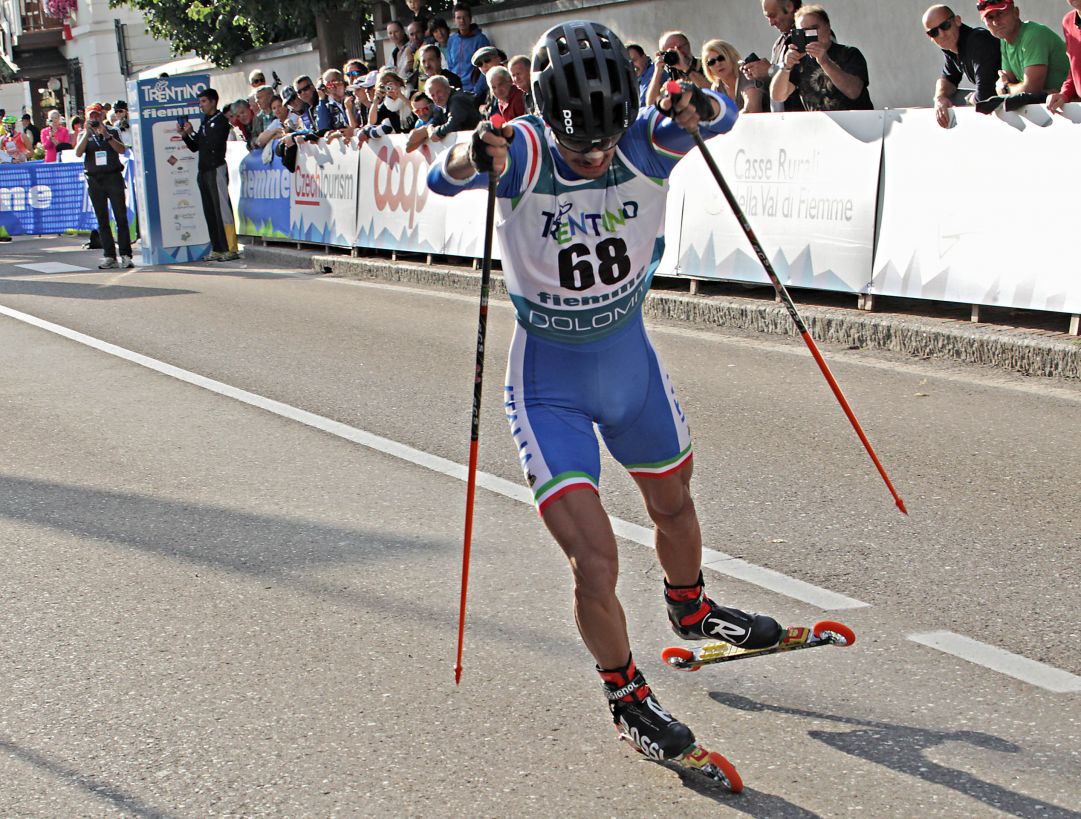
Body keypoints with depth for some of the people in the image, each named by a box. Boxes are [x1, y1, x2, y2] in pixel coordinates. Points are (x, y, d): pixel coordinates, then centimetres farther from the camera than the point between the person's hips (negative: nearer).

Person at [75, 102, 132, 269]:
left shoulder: (112, 131, 8)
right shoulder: (84, 135, 11)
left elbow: (121, 150, -7)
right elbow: (78, 153, -6)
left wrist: (106, 135, -15)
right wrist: (87, 132, -12)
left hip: (113, 176, -2)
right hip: (94, 179, 2)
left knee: (121, 217, -6)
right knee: (102, 220, 2)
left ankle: (125, 255, -5)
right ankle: (109, 256, 4)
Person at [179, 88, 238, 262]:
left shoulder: (220, 120, -5)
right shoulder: (204, 122, 19)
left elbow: (213, 144, -18)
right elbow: (195, 147, 21)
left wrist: (193, 132, -13)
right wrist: (185, 135, 5)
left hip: (216, 169, -9)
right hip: (204, 170, 9)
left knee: (222, 209, -9)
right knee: (209, 211, 7)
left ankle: (230, 249, -9)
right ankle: (217, 249, 10)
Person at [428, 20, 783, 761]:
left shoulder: (645, 143, -17)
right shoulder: (524, 155, -23)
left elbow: (718, 117, -31)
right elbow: (442, 179, -38)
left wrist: (697, 108, -53)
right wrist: (476, 158, -59)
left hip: (633, 362, 4)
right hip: (550, 386, -4)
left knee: (673, 504, 27)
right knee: (596, 567, -13)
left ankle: (691, 611, 58)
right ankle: (627, 696, 15)